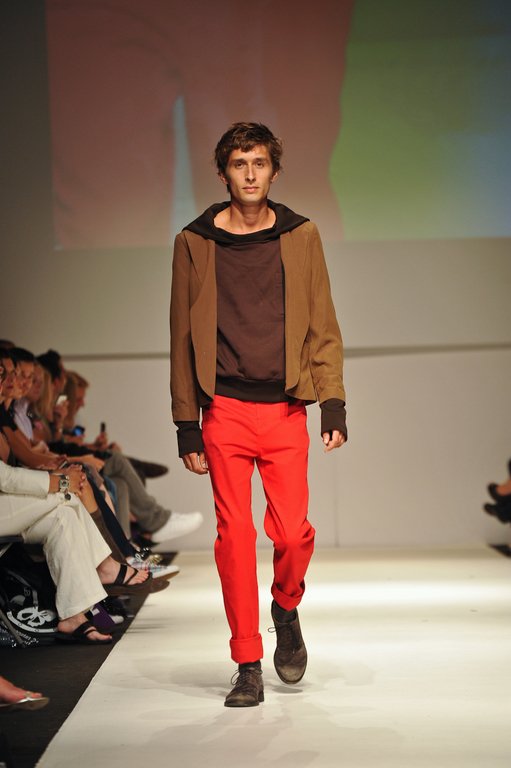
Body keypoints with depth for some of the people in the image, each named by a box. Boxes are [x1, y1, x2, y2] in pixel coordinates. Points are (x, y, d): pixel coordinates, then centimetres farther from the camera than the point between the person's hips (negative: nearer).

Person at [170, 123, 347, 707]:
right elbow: (183, 337, 8)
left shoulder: (300, 237, 7)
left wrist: (333, 402, -3)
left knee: (292, 532, -6)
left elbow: (323, 326, 8)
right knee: (234, 534, -2)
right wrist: (186, 423, 4)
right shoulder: (196, 243, 5)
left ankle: (286, 610, 28)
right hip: (224, 411, 0)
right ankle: (248, 666, 10)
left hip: (285, 410, 0)